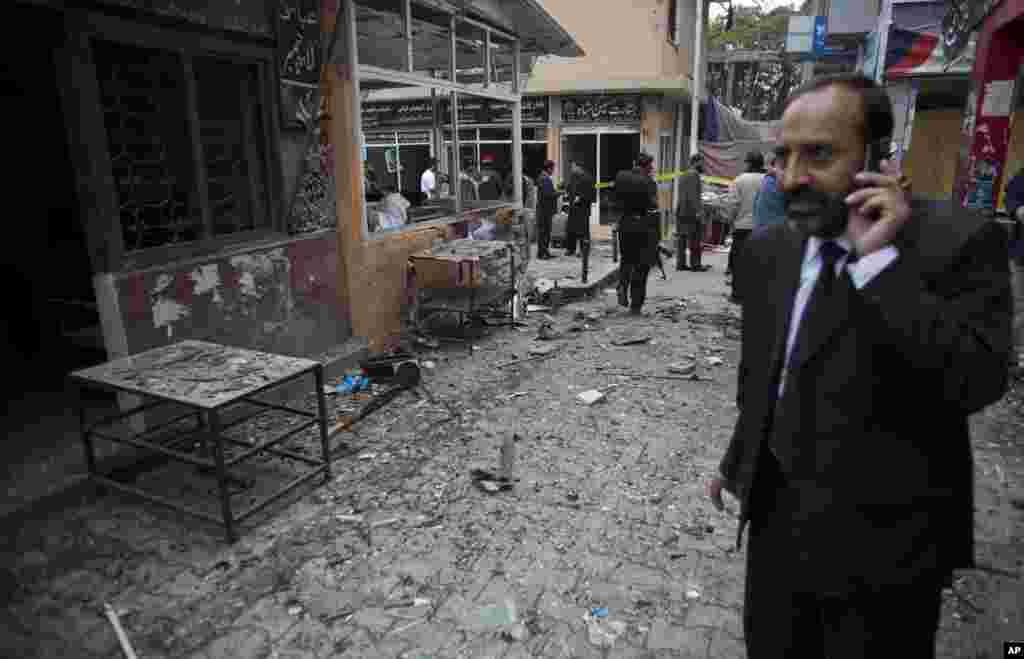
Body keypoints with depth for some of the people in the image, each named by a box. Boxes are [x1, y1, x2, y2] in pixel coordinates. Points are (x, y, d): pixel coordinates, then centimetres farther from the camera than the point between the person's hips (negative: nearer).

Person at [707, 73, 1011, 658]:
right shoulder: (768, 250, 1)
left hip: (882, 533, -4)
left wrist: (879, 259, -28)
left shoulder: (960, 241, -15)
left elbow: (977, 381, -28)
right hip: (775, 512, 5)